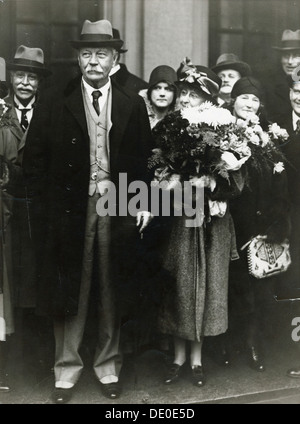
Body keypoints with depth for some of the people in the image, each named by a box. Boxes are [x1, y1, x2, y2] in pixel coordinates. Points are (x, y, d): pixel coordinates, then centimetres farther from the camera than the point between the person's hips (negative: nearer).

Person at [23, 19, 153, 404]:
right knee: (69, 294, 6)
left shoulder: (133, 106, 6)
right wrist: (47, 202, -3)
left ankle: (108, 367, 25)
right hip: (71, 209, -1)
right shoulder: (57, 105, 2)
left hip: (119, 208, 1)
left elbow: (145, 159, 8)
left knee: (111, 295, 10)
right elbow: (35, 158, 3)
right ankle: (67, 369, 21)